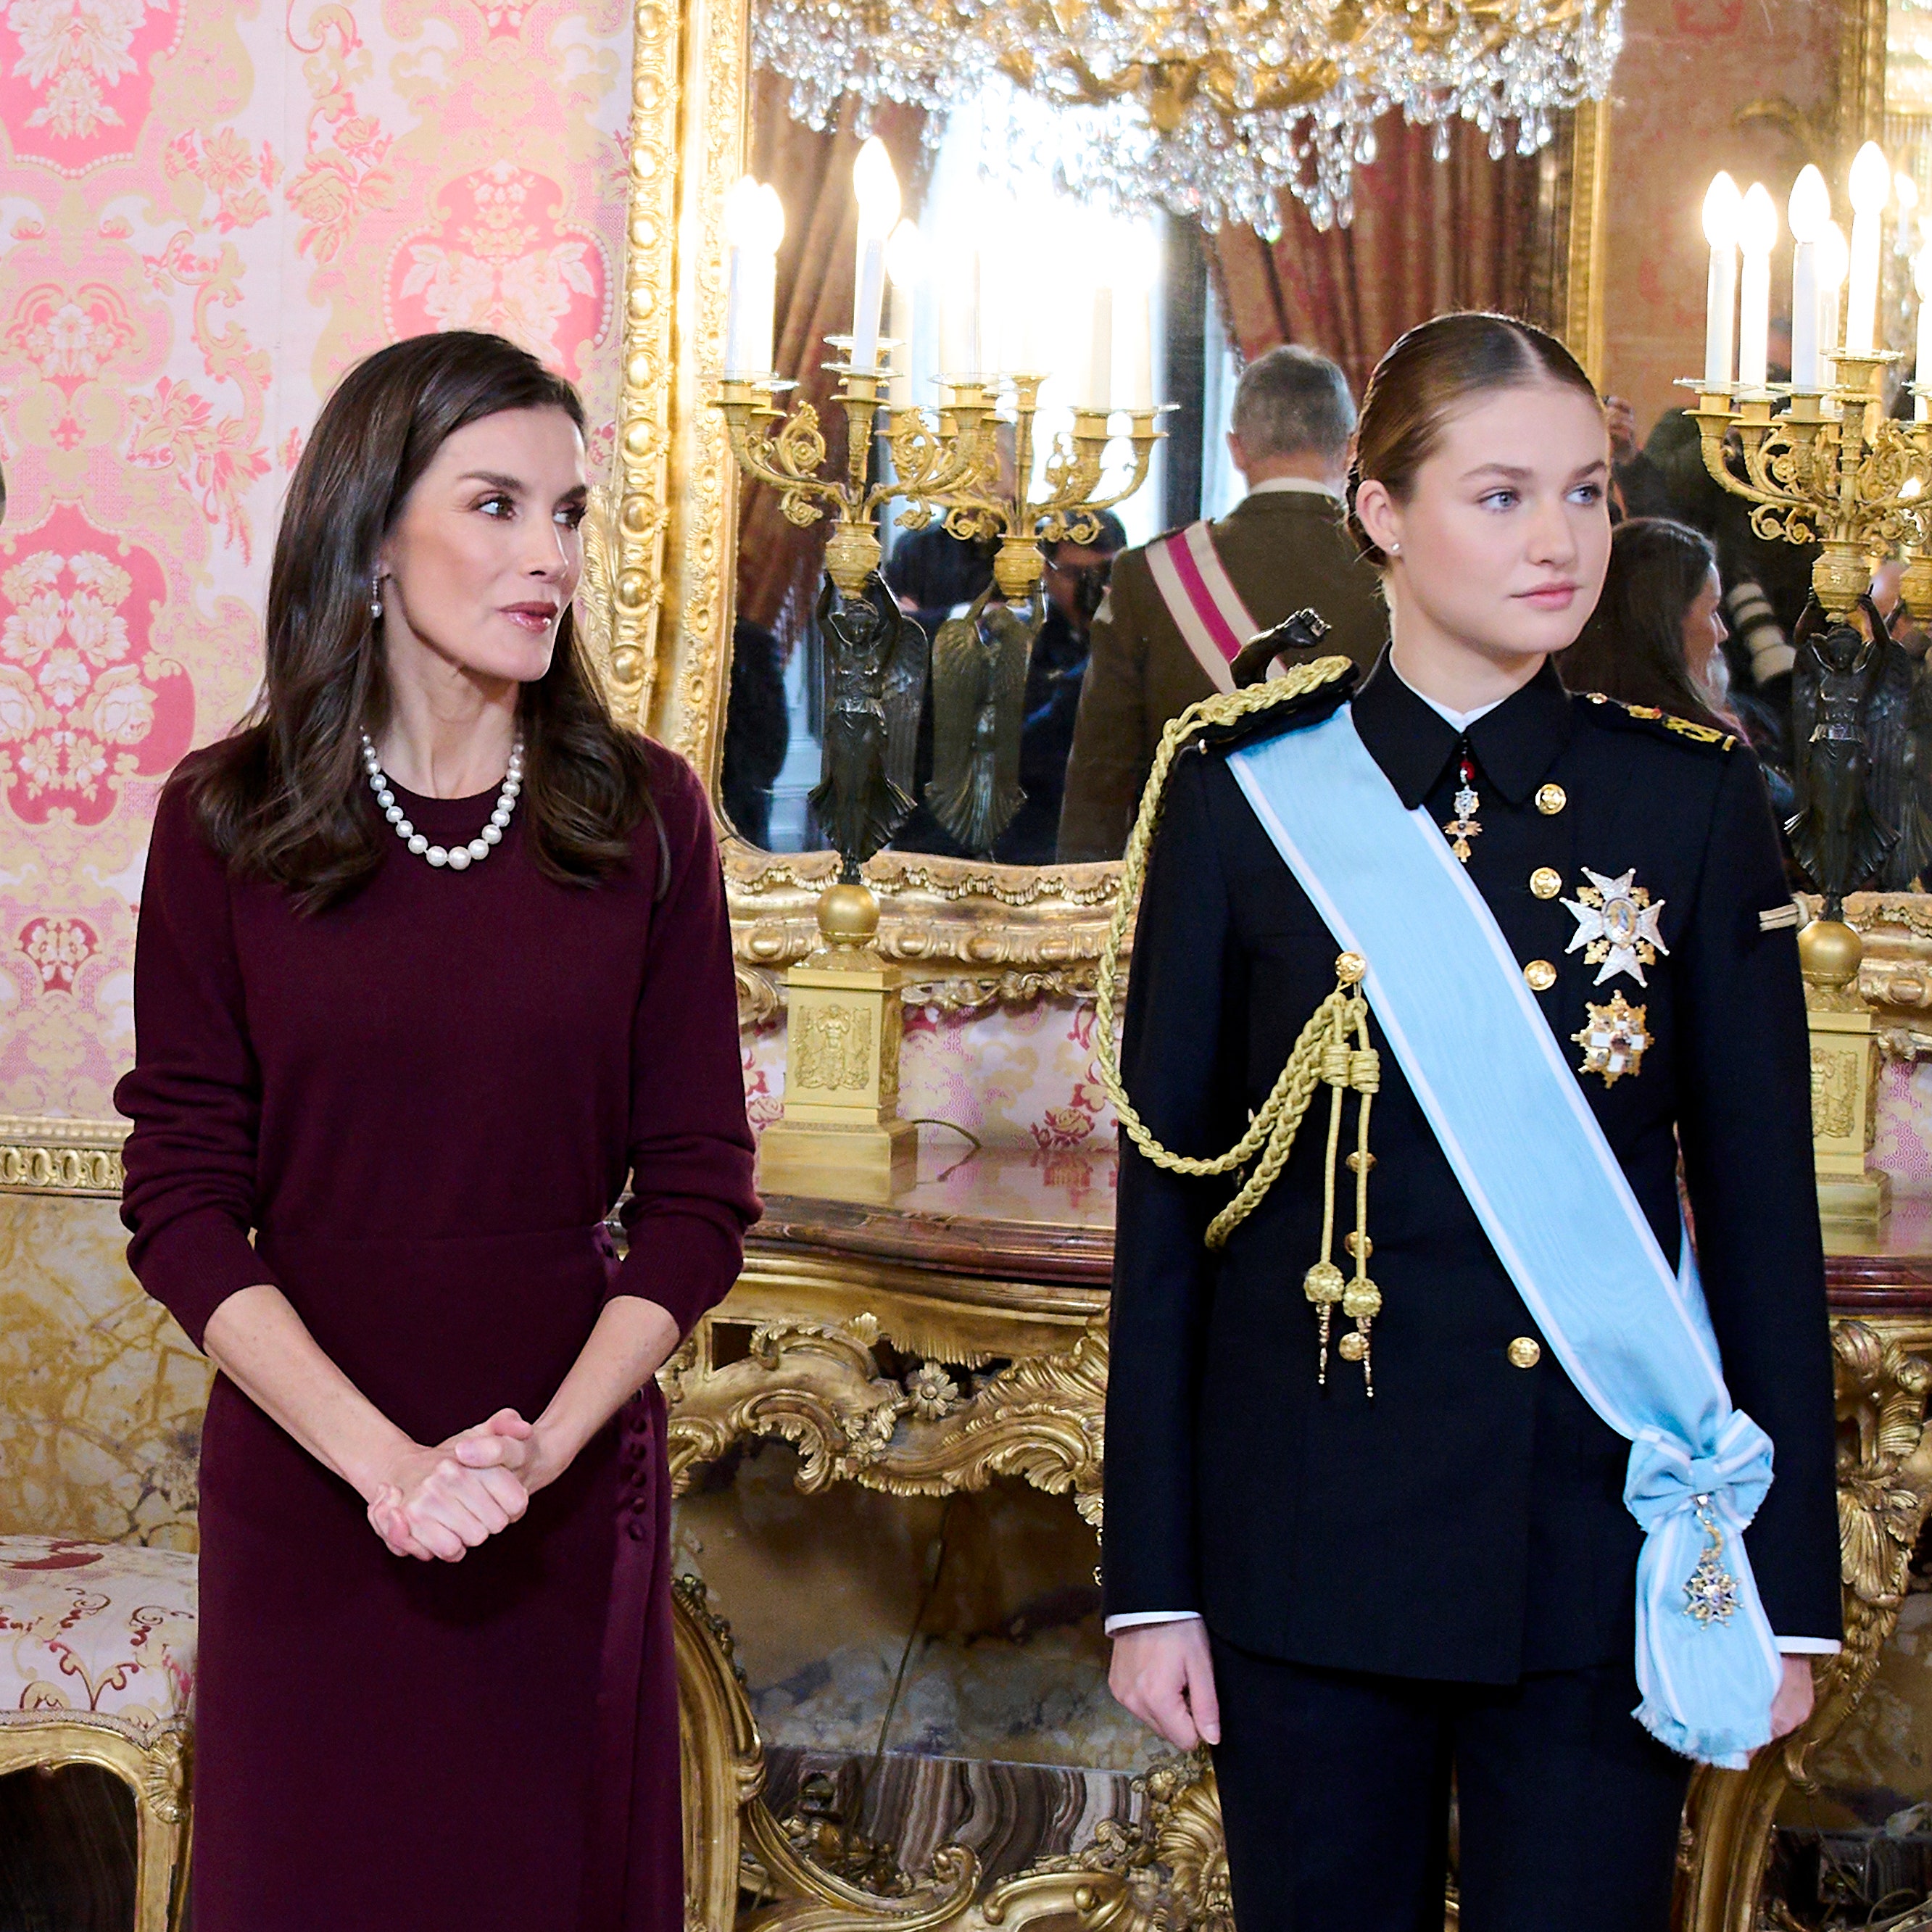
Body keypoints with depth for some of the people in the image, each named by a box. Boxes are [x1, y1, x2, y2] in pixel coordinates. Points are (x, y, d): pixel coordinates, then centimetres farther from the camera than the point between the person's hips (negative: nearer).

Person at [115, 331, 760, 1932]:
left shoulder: (641, 813, 0)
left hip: (574, 1496, 1)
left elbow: (699, 1185, -1)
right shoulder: (226, 821, -3)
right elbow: (182, 1199, -5)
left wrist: (548, 1444, -13)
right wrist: (384, 1458, -15)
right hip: (305, 1485, -1)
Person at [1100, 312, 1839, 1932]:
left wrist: (1789, 1590, -1)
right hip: (1313, 1551, 0)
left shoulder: (1693, 800, 2)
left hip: (1605, 1553, 0)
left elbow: (1765, 1210, 2)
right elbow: (1163, 1206, 1)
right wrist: (1153, 1581, -2)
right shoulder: (1244, 794, -1)